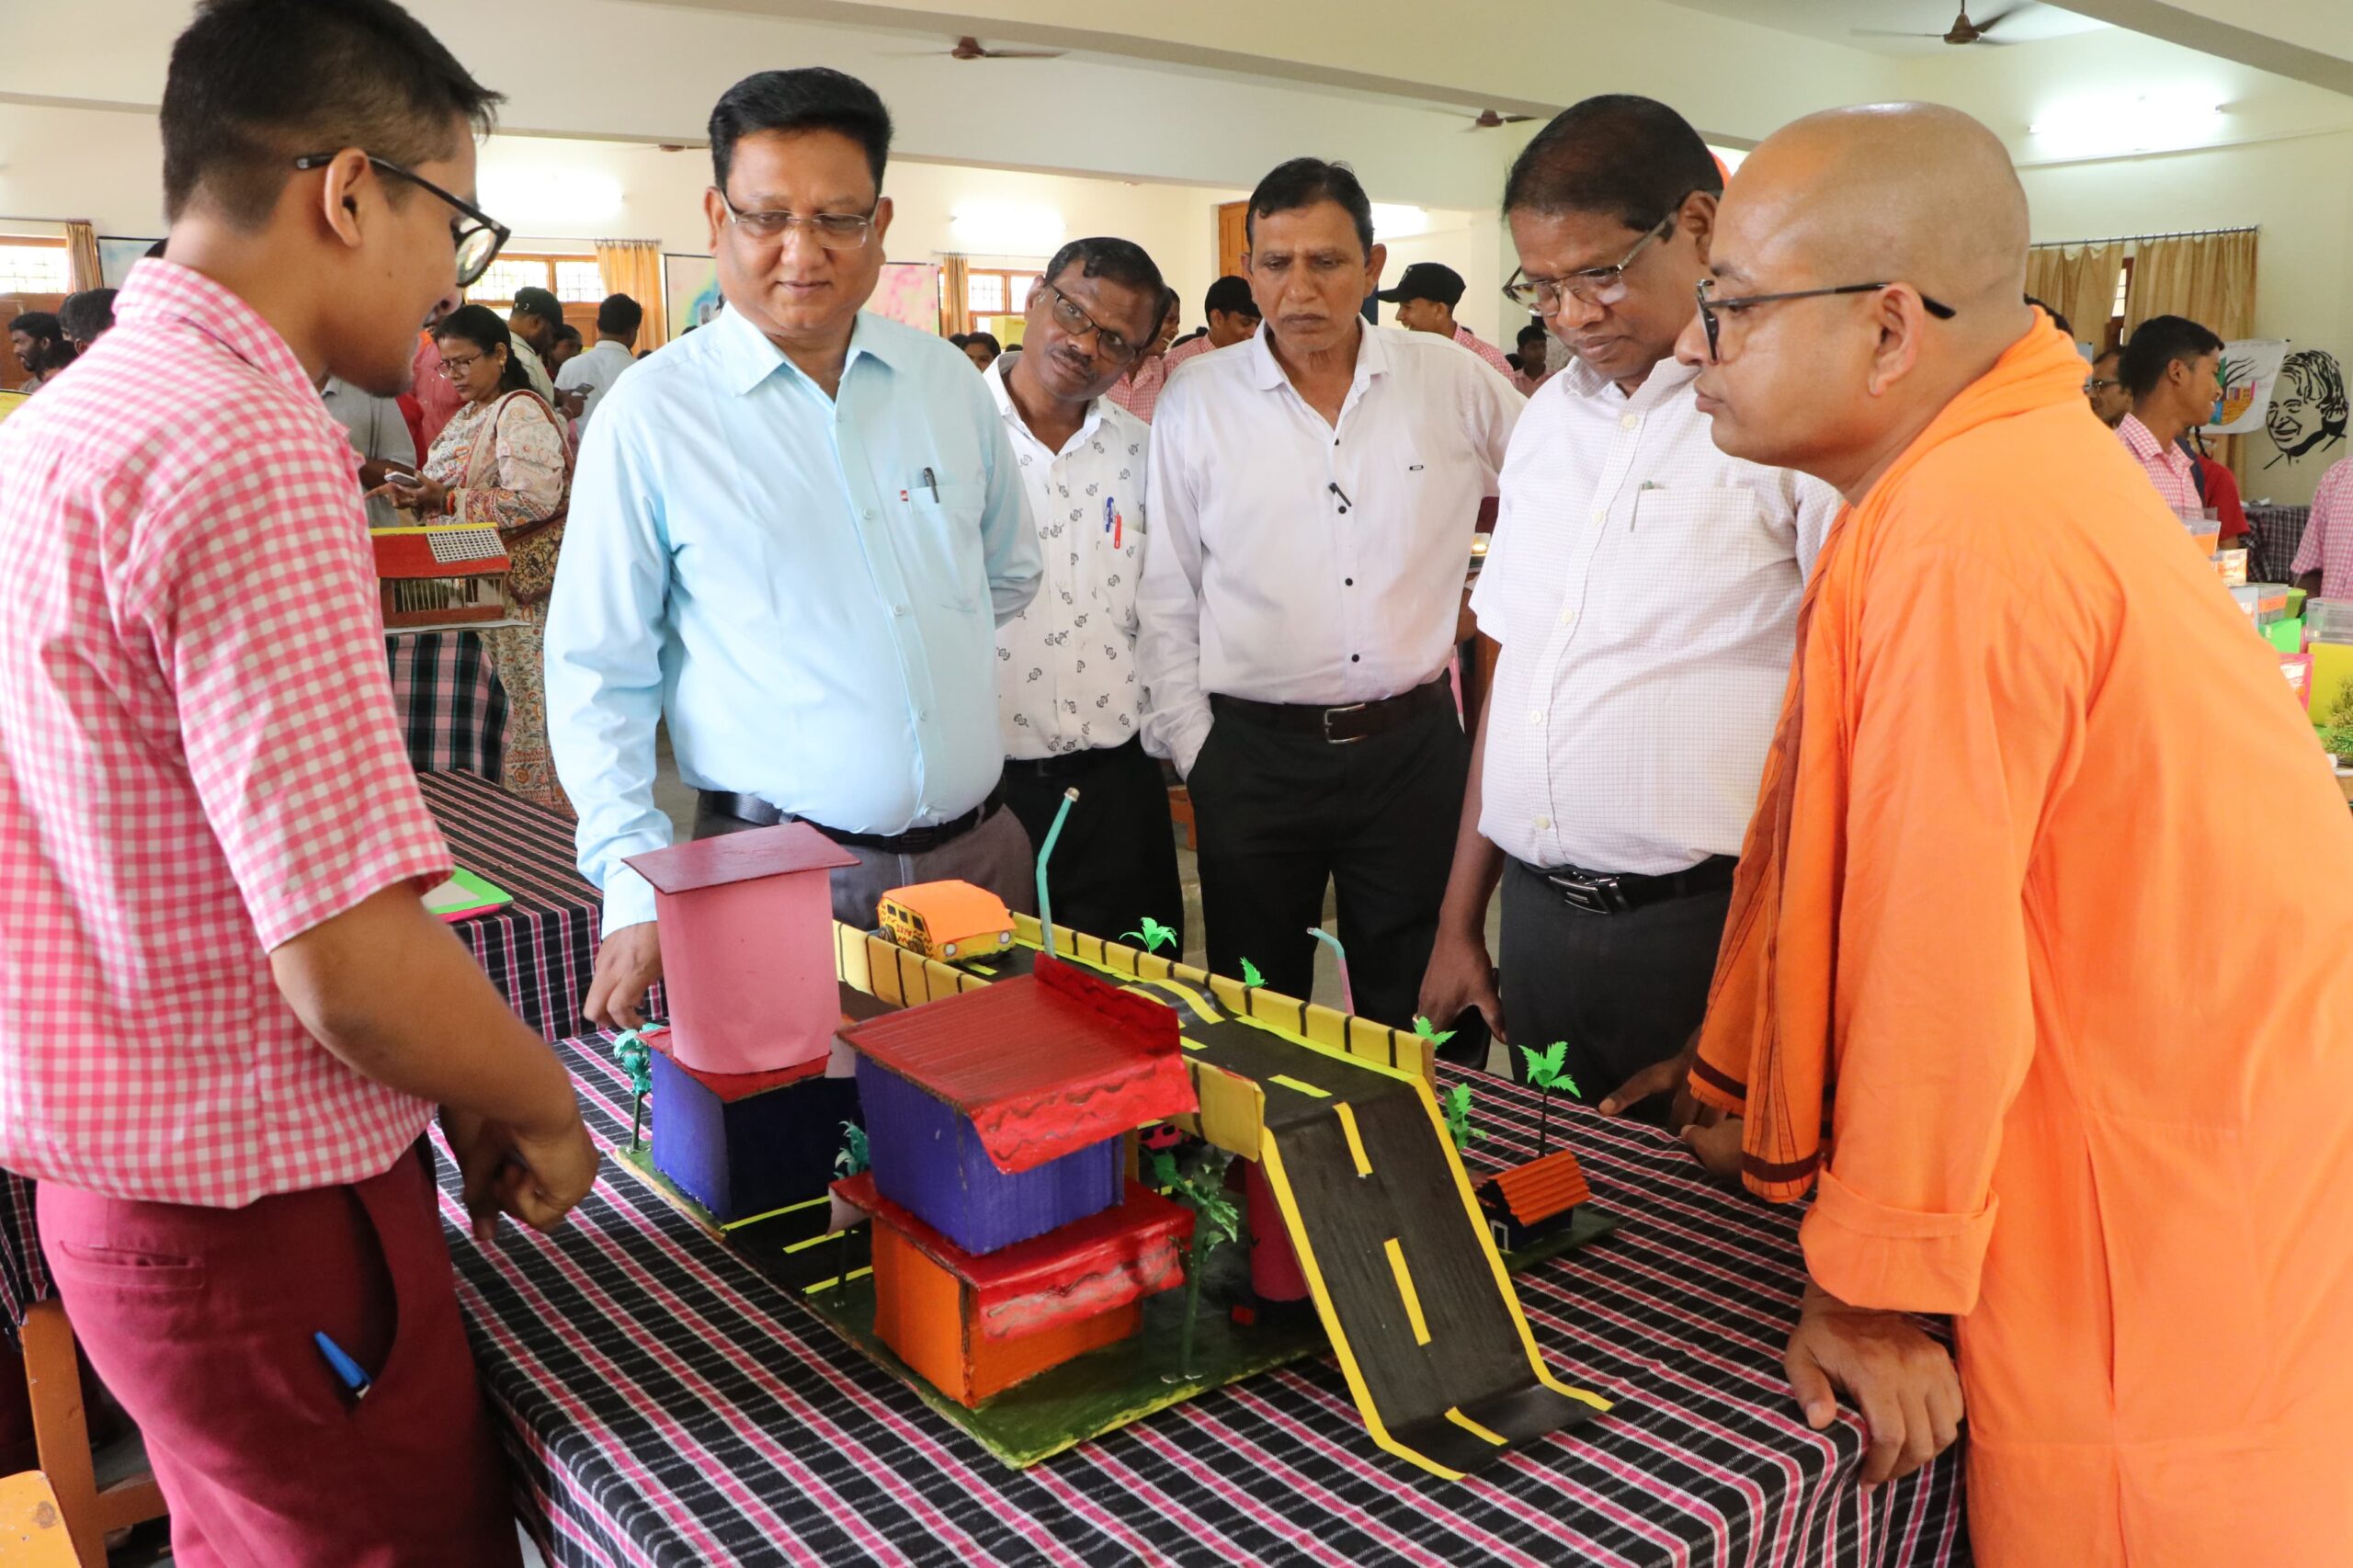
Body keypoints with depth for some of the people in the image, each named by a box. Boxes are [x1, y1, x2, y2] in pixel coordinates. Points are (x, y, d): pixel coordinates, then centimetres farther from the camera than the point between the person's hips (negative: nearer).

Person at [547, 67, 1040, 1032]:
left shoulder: (948, 381, 6)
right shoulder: (652, 412, -6)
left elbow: (1009, 572, 21)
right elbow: (598, 677, -5)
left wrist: (932, 666, 10)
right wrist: (636, 891, -12)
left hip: (980, 852, 4)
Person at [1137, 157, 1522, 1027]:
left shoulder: (1455, 382, -1)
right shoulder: (1196, 400, -2)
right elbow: (1164, 597, 2)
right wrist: (1194, 749, 1)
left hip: (1414, 747, 1)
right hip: (1253, 753, 0)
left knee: (1416, 1016, 13)